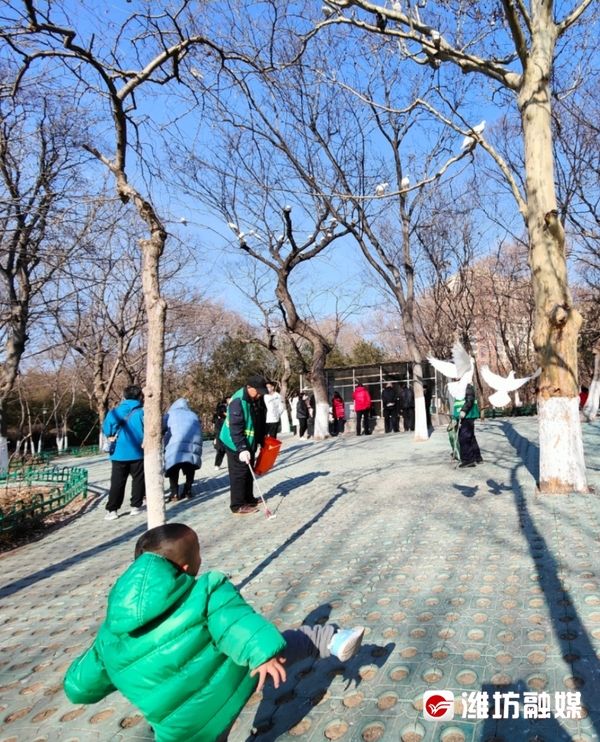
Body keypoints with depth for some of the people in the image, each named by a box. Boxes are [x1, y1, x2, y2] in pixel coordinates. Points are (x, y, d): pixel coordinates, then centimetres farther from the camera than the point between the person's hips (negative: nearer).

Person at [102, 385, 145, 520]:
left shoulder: (117, 410, 1)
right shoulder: (142, 412, -2)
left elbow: (107, 424, -15)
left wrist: (110, 435, -1)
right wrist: (145, 441, -4)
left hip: (120, 453, 1)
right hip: (137, 453, -1)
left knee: (117, 482, 6)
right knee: (138, 480, 12)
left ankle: (112, 510, 4)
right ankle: (135, 506, 13)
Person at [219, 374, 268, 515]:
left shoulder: (258, 399, 1)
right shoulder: (238, 401, -27)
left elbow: (260, 423, 14)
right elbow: (235, 428, -30)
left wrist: (262, 440, 14)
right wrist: (242, 449, -34)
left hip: (250, 442, 9)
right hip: (236, 444, -9)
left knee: (249, 472, 17)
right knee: (239, 473, -4)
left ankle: (248, 499, 30)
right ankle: (238, 505, 3)